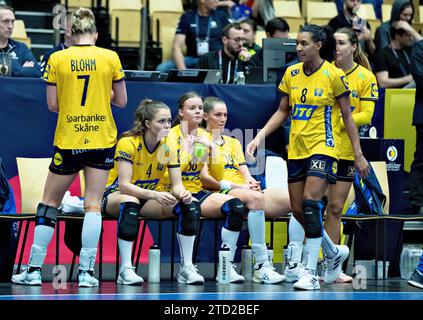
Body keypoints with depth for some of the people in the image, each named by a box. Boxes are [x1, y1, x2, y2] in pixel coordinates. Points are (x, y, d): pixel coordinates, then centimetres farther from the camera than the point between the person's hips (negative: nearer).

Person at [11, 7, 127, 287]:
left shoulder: (57, 59, -4)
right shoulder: (110, 57, -2)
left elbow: (53, 105, -2)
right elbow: (121, 101, 5)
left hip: (68, 141, 0)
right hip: (102, 141, 1)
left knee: (49, 203, 11)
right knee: (93, 205, 2)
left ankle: (34, 269, 9)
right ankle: (86, 271, -4)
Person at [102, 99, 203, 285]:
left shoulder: (168, 147, -6)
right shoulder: (128, 142, -22)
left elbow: (177, 185, -7)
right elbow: (124, 184, -29)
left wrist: (183, 194, -32)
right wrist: (154, 195, -43)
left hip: (148, 197, 5)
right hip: (115, 195, -5)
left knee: (190, 206, -18)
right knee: (130, 204, -41)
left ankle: (187, 268, -14)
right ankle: (125, 270, -38)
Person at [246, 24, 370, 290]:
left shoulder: (334, 75, -8)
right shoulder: (291, 74, 6)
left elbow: (347, 116, -3)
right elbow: (282, 111, 15)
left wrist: (359, 155, -3)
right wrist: (260, 137, 4)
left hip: (323, 148, -6)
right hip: (296, 149, 6)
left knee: (311, 205, -19)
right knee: (297, 210, 9)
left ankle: (311, 273, -18)